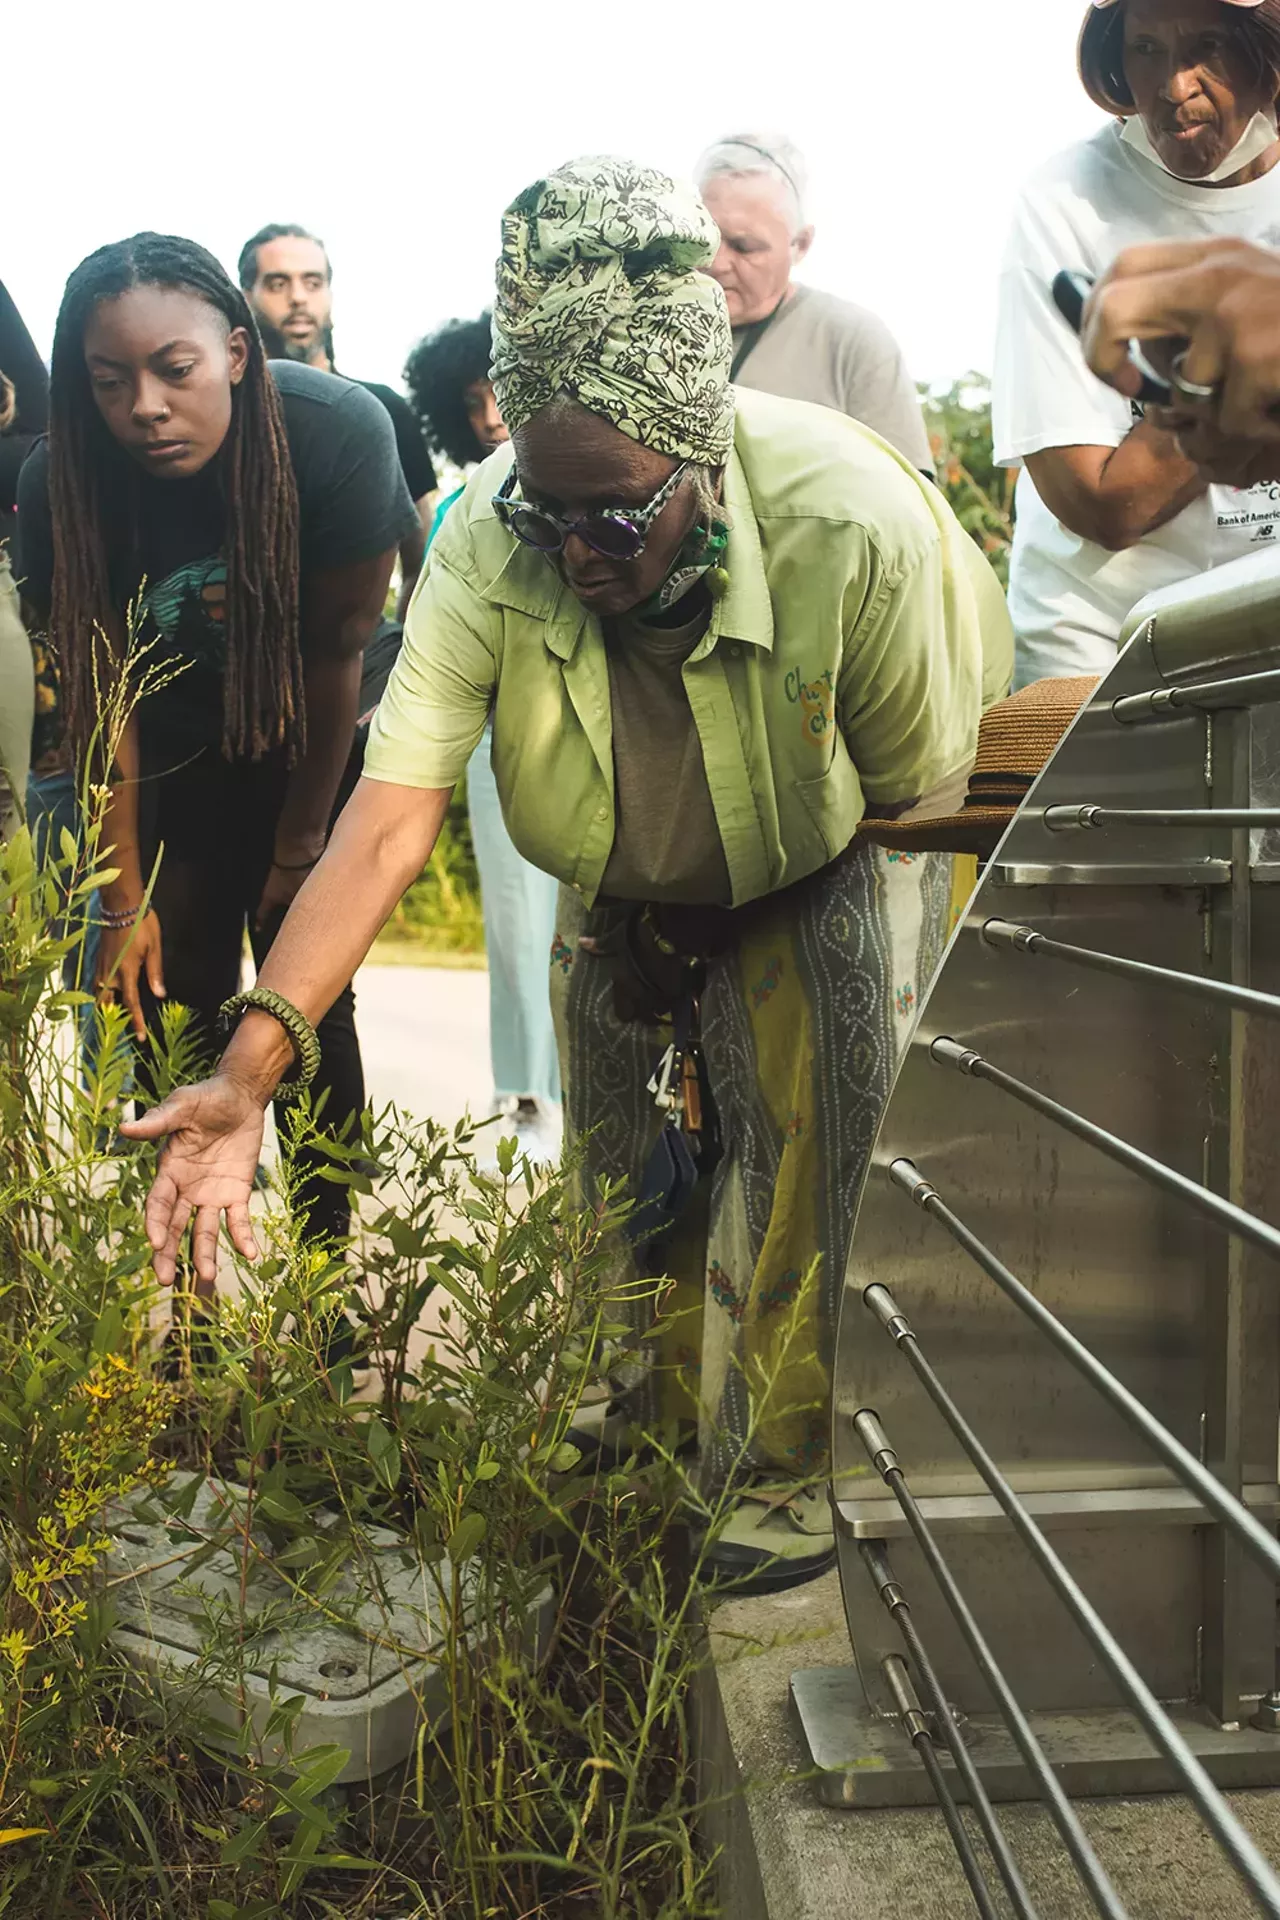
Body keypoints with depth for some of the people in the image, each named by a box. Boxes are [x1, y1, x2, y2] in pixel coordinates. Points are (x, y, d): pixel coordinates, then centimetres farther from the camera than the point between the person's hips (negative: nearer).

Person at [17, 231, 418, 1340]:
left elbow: (335, 655, -19)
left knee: (309, 1001, -4)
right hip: (179, 749, 2)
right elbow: (98, 699, -15)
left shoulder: (338, 432, -29)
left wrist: (299, 848, -11)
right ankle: (188, 1284, 8)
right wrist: (126, 898, -12)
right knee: (175, 1010, -1)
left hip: (317, 743, -1)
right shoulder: (62, 486, -23)